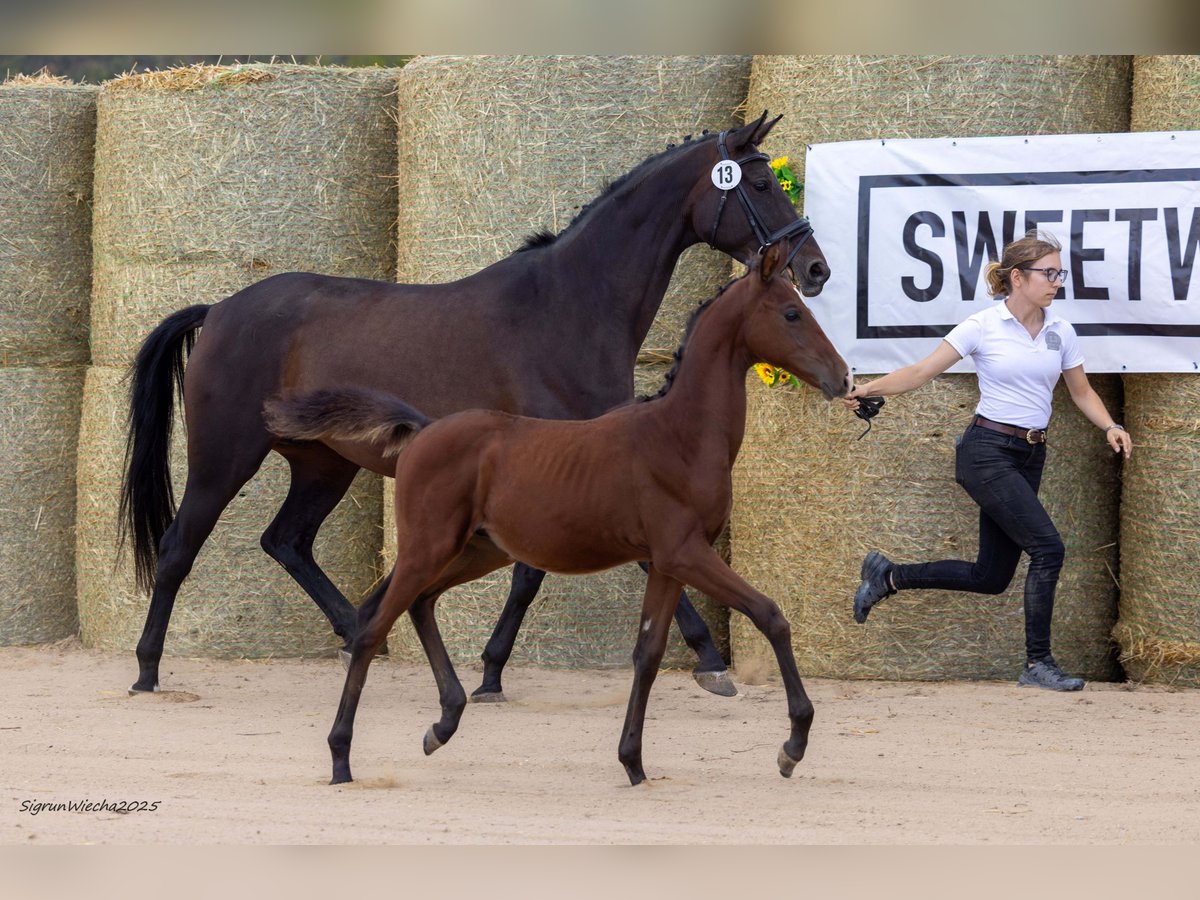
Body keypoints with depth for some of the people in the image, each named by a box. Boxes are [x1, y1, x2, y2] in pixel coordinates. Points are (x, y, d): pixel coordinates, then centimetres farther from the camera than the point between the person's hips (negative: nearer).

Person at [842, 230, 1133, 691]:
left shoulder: (1061, 332, 7)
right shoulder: (984, 326, -8)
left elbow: (1081, 392, 18)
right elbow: (922, 371, -7)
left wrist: (1110, 427, -1)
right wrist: (868, 389, -21)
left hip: (1029, 459, 7)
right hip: (987, 451, -7)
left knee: (991, 577, 8)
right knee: (1047, 547, -18)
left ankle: (889, 576, 27)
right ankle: (1038, 663, -8)